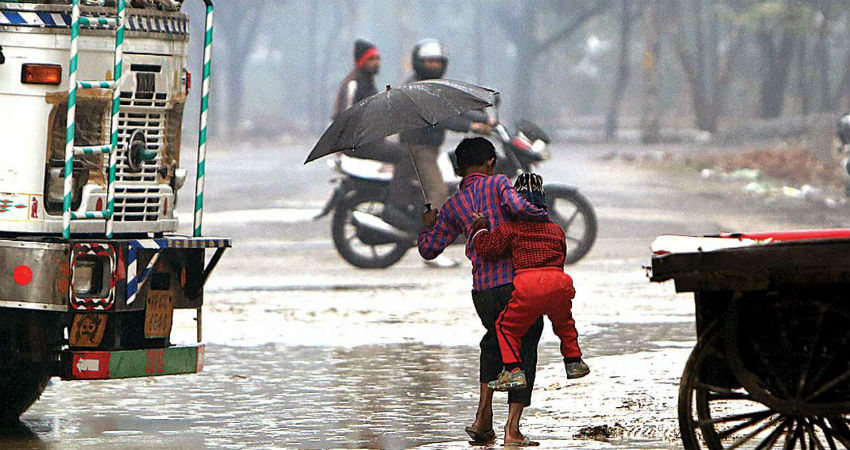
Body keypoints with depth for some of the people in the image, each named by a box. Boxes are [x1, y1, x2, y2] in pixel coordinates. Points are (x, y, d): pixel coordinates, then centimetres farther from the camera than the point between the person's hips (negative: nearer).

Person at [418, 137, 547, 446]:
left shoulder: (453, 206, 14)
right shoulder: (497, 183, 4)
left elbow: (428, 249, 20)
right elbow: (516, 206, -18)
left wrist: (428, 225, 39)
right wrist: (542, 215, 1)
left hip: (483, 290, 4)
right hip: (517, 281, -4)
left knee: (494, 340, 30)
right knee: (524, 352, 9)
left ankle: (484, 414, 13)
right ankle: (512, 429, 0)